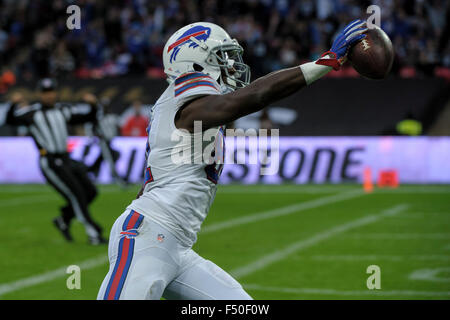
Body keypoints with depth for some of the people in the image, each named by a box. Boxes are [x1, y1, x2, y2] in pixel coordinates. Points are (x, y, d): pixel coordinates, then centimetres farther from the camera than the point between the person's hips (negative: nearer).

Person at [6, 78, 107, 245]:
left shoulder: (63, 110, 15)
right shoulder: (32, 112, 2)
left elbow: (88, 115, 18)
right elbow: (11, 120, -4)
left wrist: (91, 104, -2)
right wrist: (14, 105, -23)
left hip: (66, 160, 7)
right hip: (50, 162, -7)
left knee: (90, 191, 6)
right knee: (76, 194, -13)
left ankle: (64, 220, 22)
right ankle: (93, 234, -8)